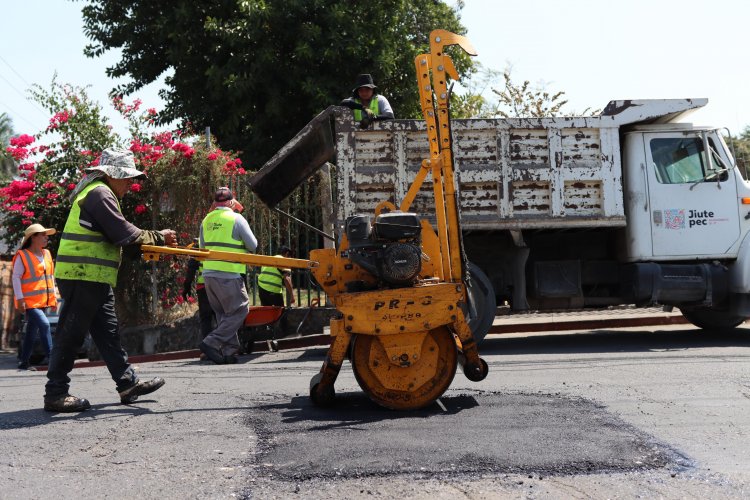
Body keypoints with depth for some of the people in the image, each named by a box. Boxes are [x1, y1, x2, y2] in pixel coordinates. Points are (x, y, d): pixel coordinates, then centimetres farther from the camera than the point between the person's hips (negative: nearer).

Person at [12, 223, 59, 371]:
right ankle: (51, 357, -21)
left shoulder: (47, 254, 12)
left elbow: (51, 276, 19)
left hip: (43, 301, 7)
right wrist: (20, 299, -15)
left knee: (32, 331, 11)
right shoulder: (22, 256, -8)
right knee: (44, 324, -21)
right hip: (29, 301, -7)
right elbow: (16, 278, -9)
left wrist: (54, 296, 15)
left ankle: (24, 362, 19)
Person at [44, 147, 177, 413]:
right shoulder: (100, 193, -12)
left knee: (108, 332, 12)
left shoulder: (99, 192, 21)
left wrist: (151, 242, 6)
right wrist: (158, 237, -6)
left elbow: (113, 236, 17)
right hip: (82, 275, -11)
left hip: (93, 279, 11)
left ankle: (128, 384, 17)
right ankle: (55, 394, 1)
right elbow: (124, 233, -19)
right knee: (70, 334, -5)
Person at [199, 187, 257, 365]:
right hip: (229, 275, -7)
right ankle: (212, 342, -11)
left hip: (208, 273, 7)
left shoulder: (206, 221, 11)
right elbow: (253, 245, -2)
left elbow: (203, 247, 17)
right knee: (240, 310, 0)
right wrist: (241, 247, 18)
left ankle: (229, 350, 11)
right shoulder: (236, 219, -6)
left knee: (223, 314, 14)